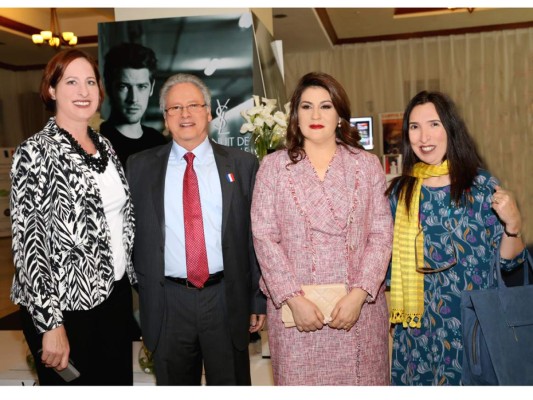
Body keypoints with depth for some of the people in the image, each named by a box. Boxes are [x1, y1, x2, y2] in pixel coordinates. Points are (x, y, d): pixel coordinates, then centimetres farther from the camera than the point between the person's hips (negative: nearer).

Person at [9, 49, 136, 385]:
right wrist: (50, 324, -19)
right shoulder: (36, 152, -13)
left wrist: (130, 279, 13)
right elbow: (28, 242, -17)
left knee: (119, 383, 19)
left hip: (116, 294, 6)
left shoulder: (104, 145, 7)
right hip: (66, 305, -6)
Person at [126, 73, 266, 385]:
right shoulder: (140, 167, 3)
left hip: (227, 299, 0)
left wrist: (260, 299, 1)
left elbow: (256, 235, 1)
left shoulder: (242, 165, 1)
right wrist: (140, 296, 3)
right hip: (167, 302, 1)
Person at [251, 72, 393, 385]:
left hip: (359, 305, 1)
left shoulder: (367, 164, 5)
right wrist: (294, 299, -11)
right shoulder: (274, 166, 2)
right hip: (294, 307, 0)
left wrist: (358, 294, -11)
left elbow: (382, 234, 0)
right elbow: (264, 237, -3)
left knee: (361, 380, 8)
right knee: (299, 380, 7)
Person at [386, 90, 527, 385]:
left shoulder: (481, 185, -7)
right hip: (418, 325, 3)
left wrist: (513, 224, -20)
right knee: (419, 382, 13)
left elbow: (508, 261, -4)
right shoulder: (400, 190, 0)